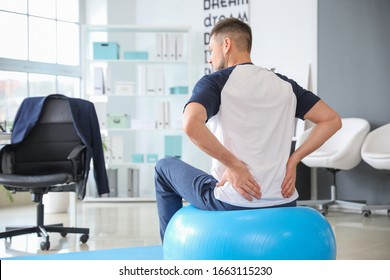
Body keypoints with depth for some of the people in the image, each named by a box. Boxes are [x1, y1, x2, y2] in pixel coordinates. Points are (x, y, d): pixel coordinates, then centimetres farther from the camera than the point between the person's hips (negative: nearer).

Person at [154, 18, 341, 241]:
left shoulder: (215, 82, -6)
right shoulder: (285, 85, 8)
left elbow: (192, 125, -26)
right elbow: (331, 119, 5)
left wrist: (233, 164, -17)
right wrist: (292, 160, 4)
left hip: (231, 205, -4)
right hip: (282, 205, 5)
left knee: (165, 168, 24)